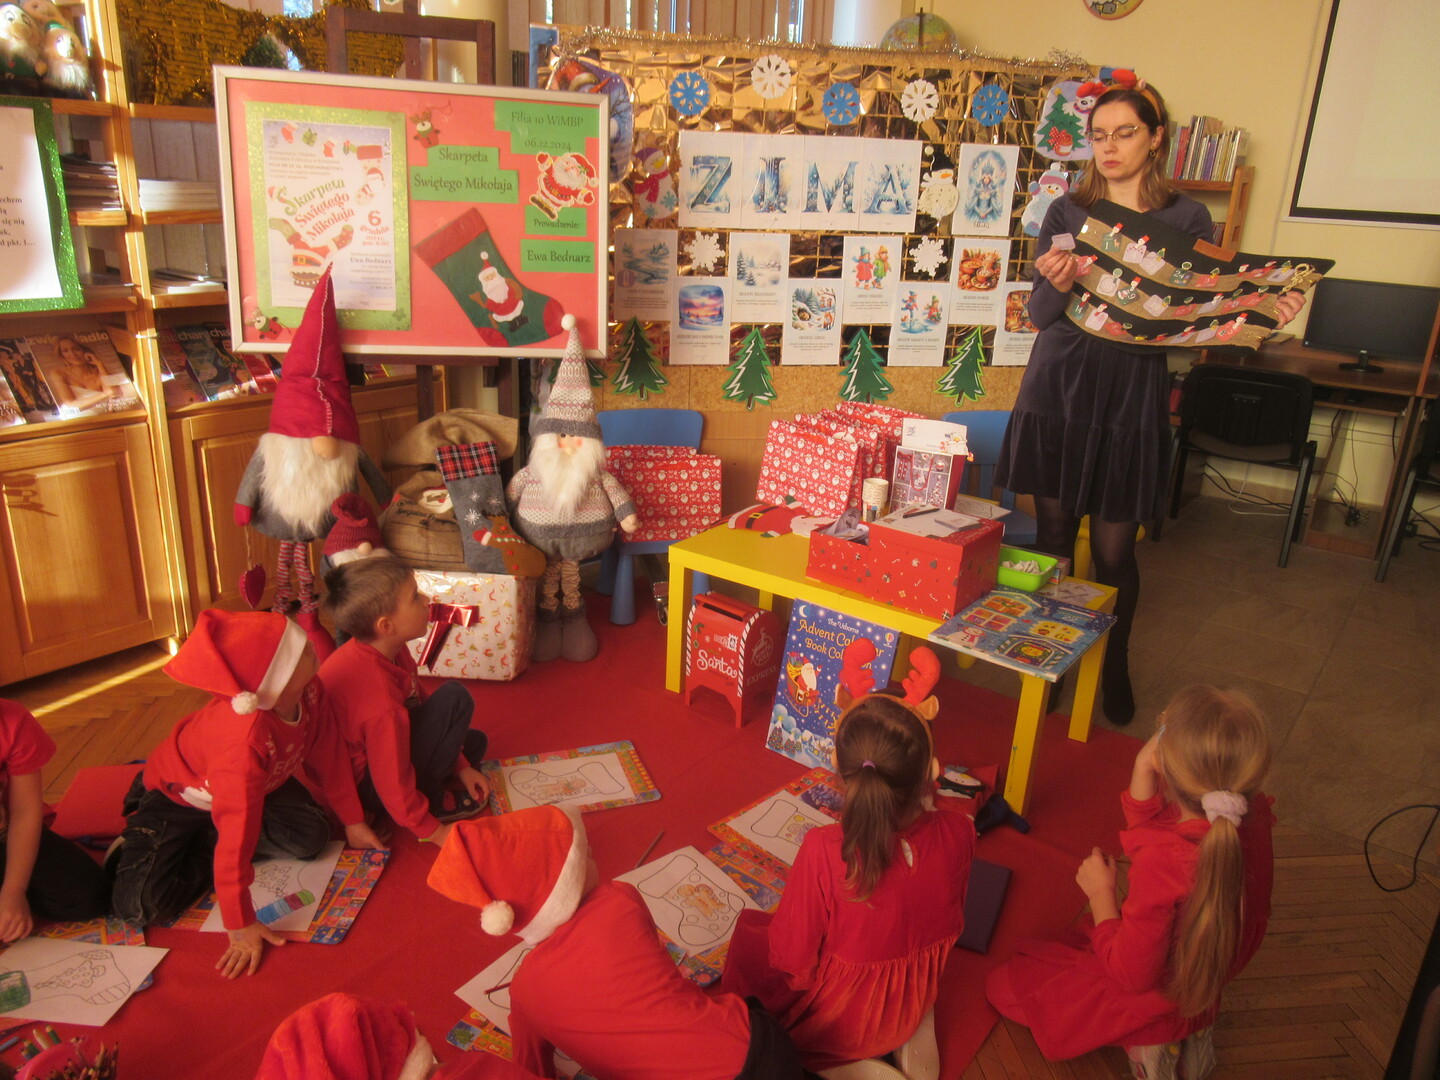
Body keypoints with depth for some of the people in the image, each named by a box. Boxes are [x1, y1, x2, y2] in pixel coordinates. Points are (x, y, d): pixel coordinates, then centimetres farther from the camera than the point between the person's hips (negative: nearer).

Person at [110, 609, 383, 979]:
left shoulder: (309, 690, -26)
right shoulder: (245, 742, -46)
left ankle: (202, 844, 4)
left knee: (311, 836, -15)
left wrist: (352, 820, -1)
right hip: (180, 794, -6)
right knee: (139, 906, -21)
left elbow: (328, 756, -10)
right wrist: (241, 926, -37)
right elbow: (238, 834, -43)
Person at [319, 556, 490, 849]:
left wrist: (461, 767, 6)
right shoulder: (381, 700, -35)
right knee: (455, 697, -21)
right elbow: (393, 784, -28)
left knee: (475, 742, 16)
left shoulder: (388, 650, -9)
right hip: (367, 789, -9)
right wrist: (433, 832, -14)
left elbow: (422, 704, 5)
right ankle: (432, 803, -8)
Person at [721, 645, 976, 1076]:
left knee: (748, 928, 19)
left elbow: (790, 957, -21)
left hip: (833, 1021, -3)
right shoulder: (958, 834, -23)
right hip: (913, 1008, 3)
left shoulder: (823, 851, -34)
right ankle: (910, 1040, 17)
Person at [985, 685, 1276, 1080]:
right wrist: (1144, 766, -19)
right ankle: (1189, 1030, 18)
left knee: (1004, 984, 10)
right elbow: (1148, 825, -3)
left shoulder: (1162, 862, -43)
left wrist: (1101, 892, -15)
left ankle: (1141, 1041, 5)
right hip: (1213, 975, 7)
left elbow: (1131, 974, -26)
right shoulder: (1254, 815, -22)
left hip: (1158, 997, -7)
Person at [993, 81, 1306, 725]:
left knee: (1114, 548, 2)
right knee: (1053, 534, 7)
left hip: (1132, 395, -1)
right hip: (1058, 388, 1)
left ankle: (1115, 665, 26)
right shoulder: (1068, 211, 6)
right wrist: (1056, 284, -22)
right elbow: (1040, 315, 0)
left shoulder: (1186, 219, 4)